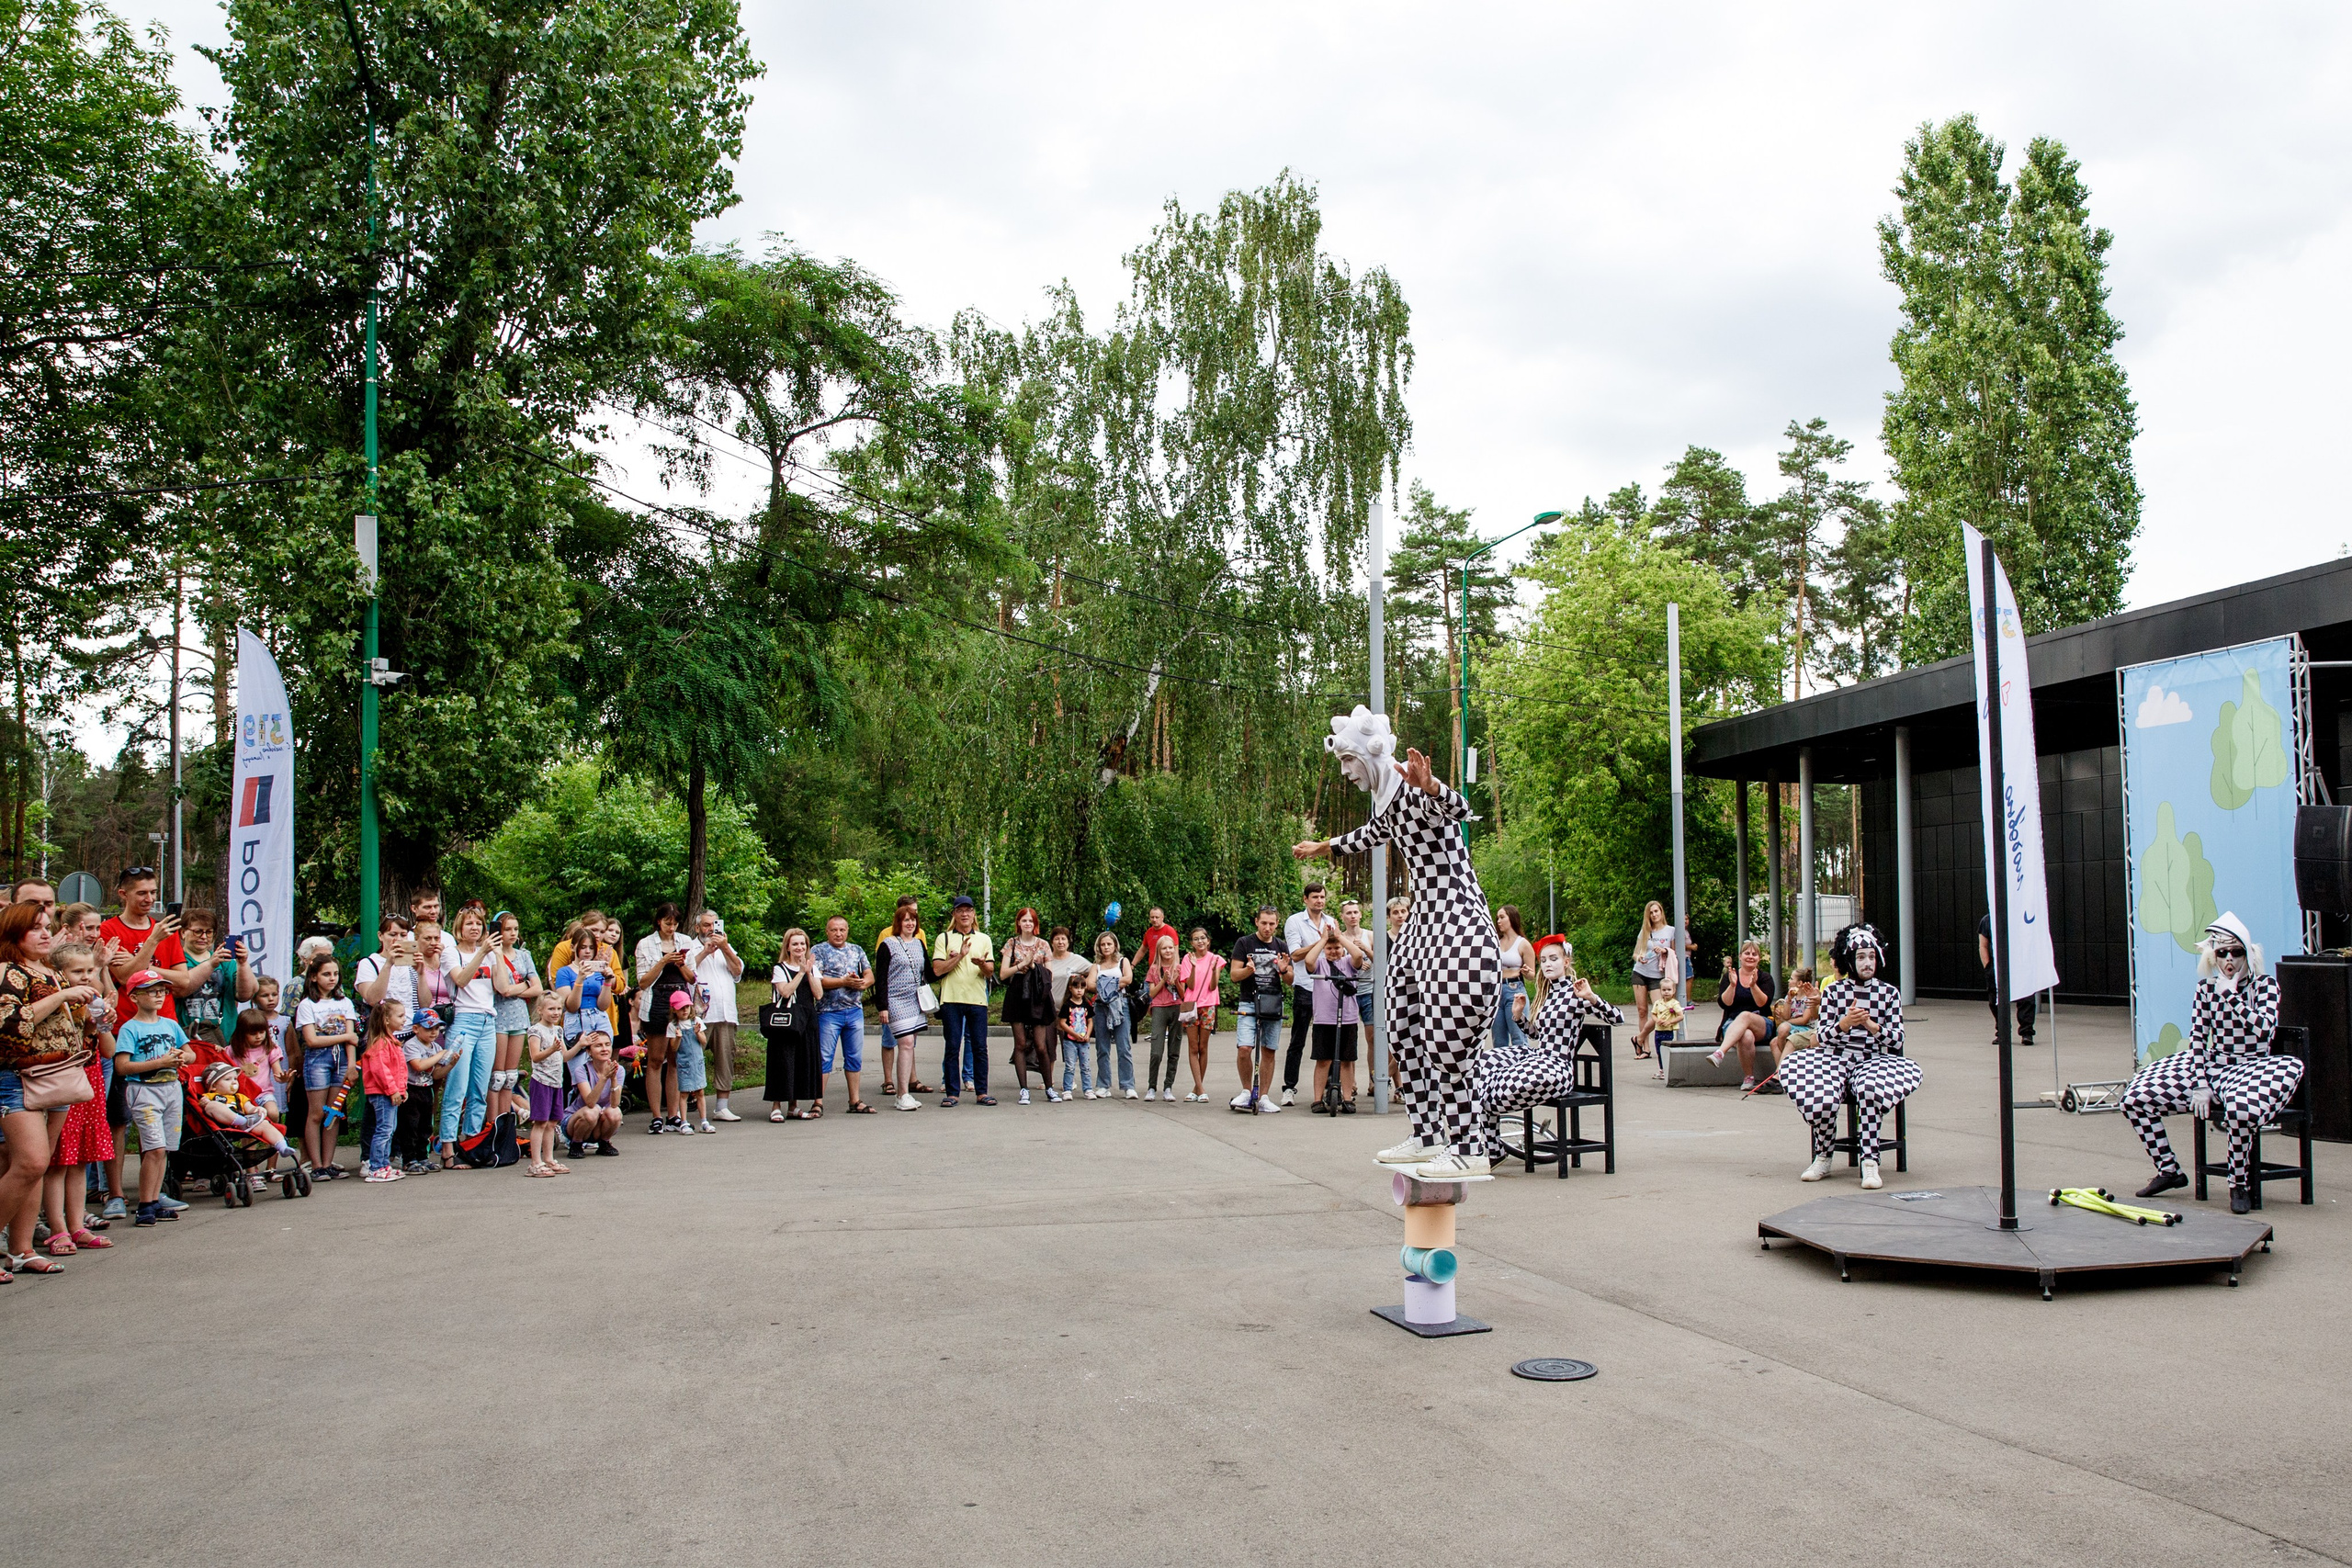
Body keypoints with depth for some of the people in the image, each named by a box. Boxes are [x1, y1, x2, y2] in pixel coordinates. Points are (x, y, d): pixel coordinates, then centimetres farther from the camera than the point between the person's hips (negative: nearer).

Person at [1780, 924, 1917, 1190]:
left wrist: (1870, 1025, -16)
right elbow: (1823, 1037, 2)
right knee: (1820, 1098, -31)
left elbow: (1896, 1040, 2)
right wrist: (1845, 1023, -18)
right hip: (1836, 1057, 1)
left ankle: (1869, 1161, -28)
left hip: (1874, 1060, -1)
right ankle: (1823, 1157, -6)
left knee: (1871, 1089, -38)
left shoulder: (1889, 993, 7)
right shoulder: (1833, 991, 7)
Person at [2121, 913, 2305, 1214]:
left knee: (2240, 1110, -42)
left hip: (2250, 1070, -4)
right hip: (2211, 1068, 5)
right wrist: (2199, 1086, -8)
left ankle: (2240, 1184, -15)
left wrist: (2230, 995, -20)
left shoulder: (2266, 984, -4)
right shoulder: (2205, 989, 4)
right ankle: (2169, 1170, 10)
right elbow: (2197, 1039, 1)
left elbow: (2265, 1029, -22)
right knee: (2135, 1099, -9)